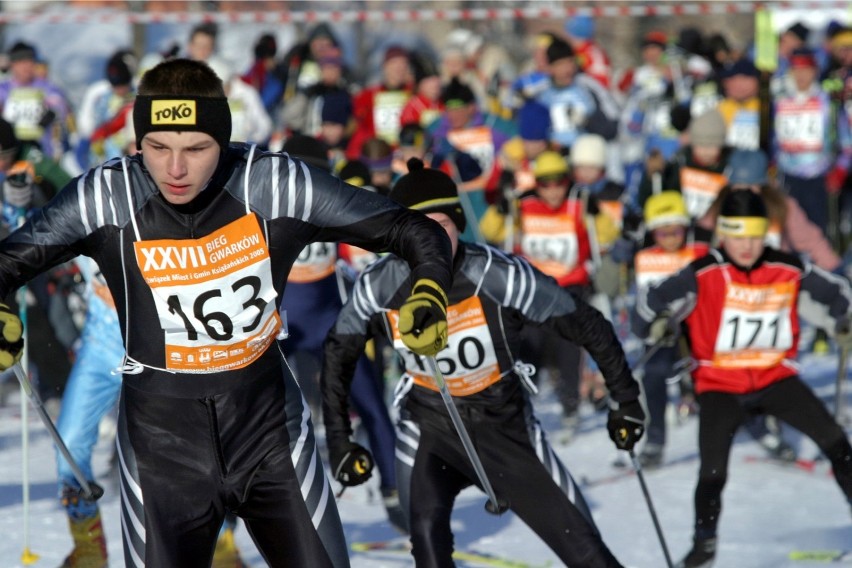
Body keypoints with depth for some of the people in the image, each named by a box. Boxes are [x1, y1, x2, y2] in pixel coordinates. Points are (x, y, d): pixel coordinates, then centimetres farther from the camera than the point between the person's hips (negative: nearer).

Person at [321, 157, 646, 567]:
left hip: (503, 423, -1)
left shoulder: (499, 276, -25)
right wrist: (339, 441, 2)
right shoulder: (379, 287, -17)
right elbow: (338, 354, 2)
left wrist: (626, 399, -8)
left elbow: (588, 326, -13)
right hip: (427, 426, 1)